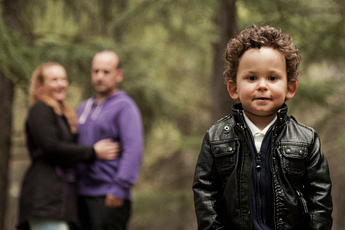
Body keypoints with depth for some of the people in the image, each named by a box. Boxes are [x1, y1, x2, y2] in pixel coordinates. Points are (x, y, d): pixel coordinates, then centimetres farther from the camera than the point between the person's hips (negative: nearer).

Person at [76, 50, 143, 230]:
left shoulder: (124, 106, -5)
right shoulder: (84, 107, 20)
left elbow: (133, 150, -15)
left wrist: (120, 188, -22)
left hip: (109, 199, -8)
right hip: (83, 195, 8)